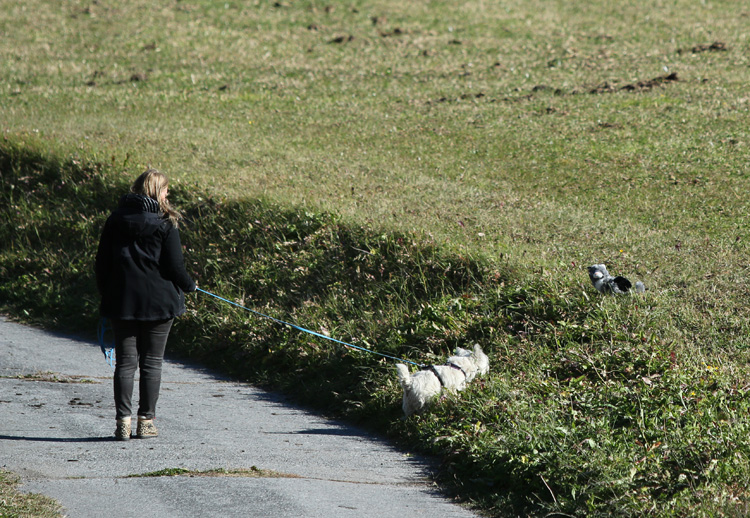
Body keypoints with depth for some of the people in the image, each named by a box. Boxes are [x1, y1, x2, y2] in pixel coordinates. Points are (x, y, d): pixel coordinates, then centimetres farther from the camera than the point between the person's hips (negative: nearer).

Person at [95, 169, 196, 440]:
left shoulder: (116, 219, 4)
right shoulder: (165, 224, -7)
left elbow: (101, 263, 7)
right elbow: (174, 266, -9)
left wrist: (106, 294, 18)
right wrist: (190, 286, 10)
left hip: (122, 302, 3)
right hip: (158, 302, -3)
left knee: (125, 362, 6)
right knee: (151, 362, 6)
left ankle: (123, 421, 0)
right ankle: (146, 421, 5)